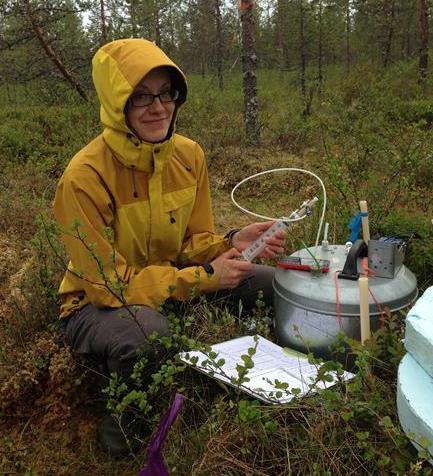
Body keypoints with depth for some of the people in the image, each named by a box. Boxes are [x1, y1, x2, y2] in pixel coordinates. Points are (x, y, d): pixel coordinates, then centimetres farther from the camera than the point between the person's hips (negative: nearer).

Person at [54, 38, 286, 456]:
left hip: (172, 281, 6)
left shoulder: (188, 155, -9)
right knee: (148, 332, -40)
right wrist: (205, 277, -26)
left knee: (272, 284, -5)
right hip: (96, 304, -5)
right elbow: (109, 284, -24)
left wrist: (231, 245, -23)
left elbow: (194, 243, -1)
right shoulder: (84, 178, -27)